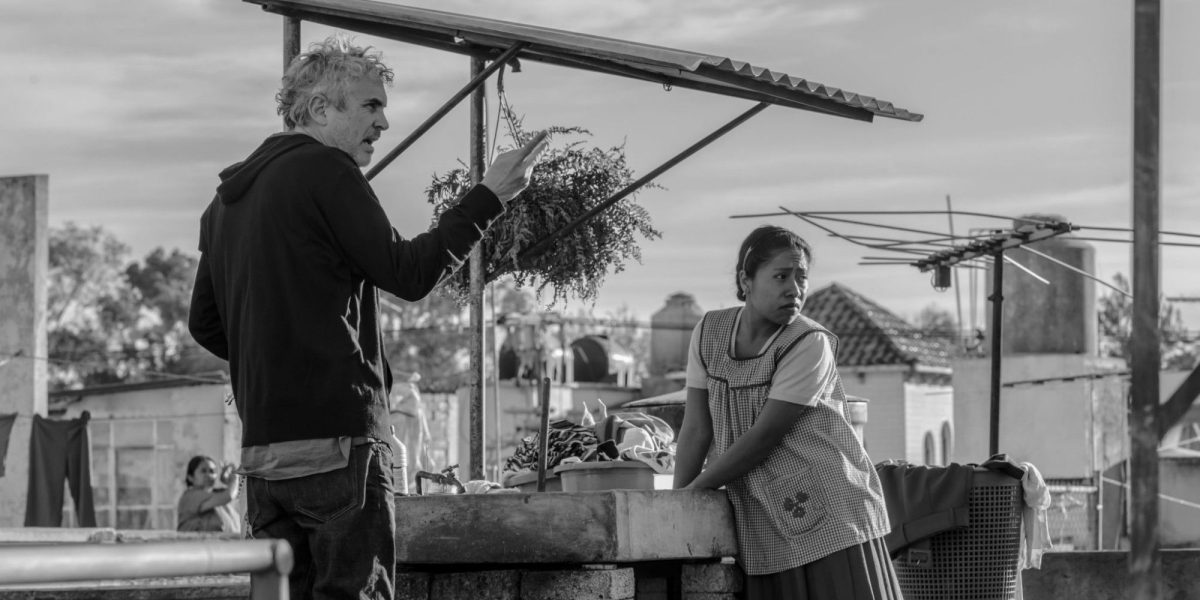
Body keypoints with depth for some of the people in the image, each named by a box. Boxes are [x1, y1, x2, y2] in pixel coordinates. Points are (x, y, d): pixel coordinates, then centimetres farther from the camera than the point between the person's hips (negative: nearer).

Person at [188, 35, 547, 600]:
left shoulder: (227, 198, 17)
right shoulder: (324, 171, -8)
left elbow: (205, 324, 20)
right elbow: (409, 272, -10)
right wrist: (488, 197, -5)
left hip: (261, 445, 8)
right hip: (337, 438, -8)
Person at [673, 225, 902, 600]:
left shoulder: (810, 344, -13)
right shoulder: (709, 332, 2)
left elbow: (764, 437, -15)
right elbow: (696, 430, 5)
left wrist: (694, 489, -8)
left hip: (829, 519, -4)